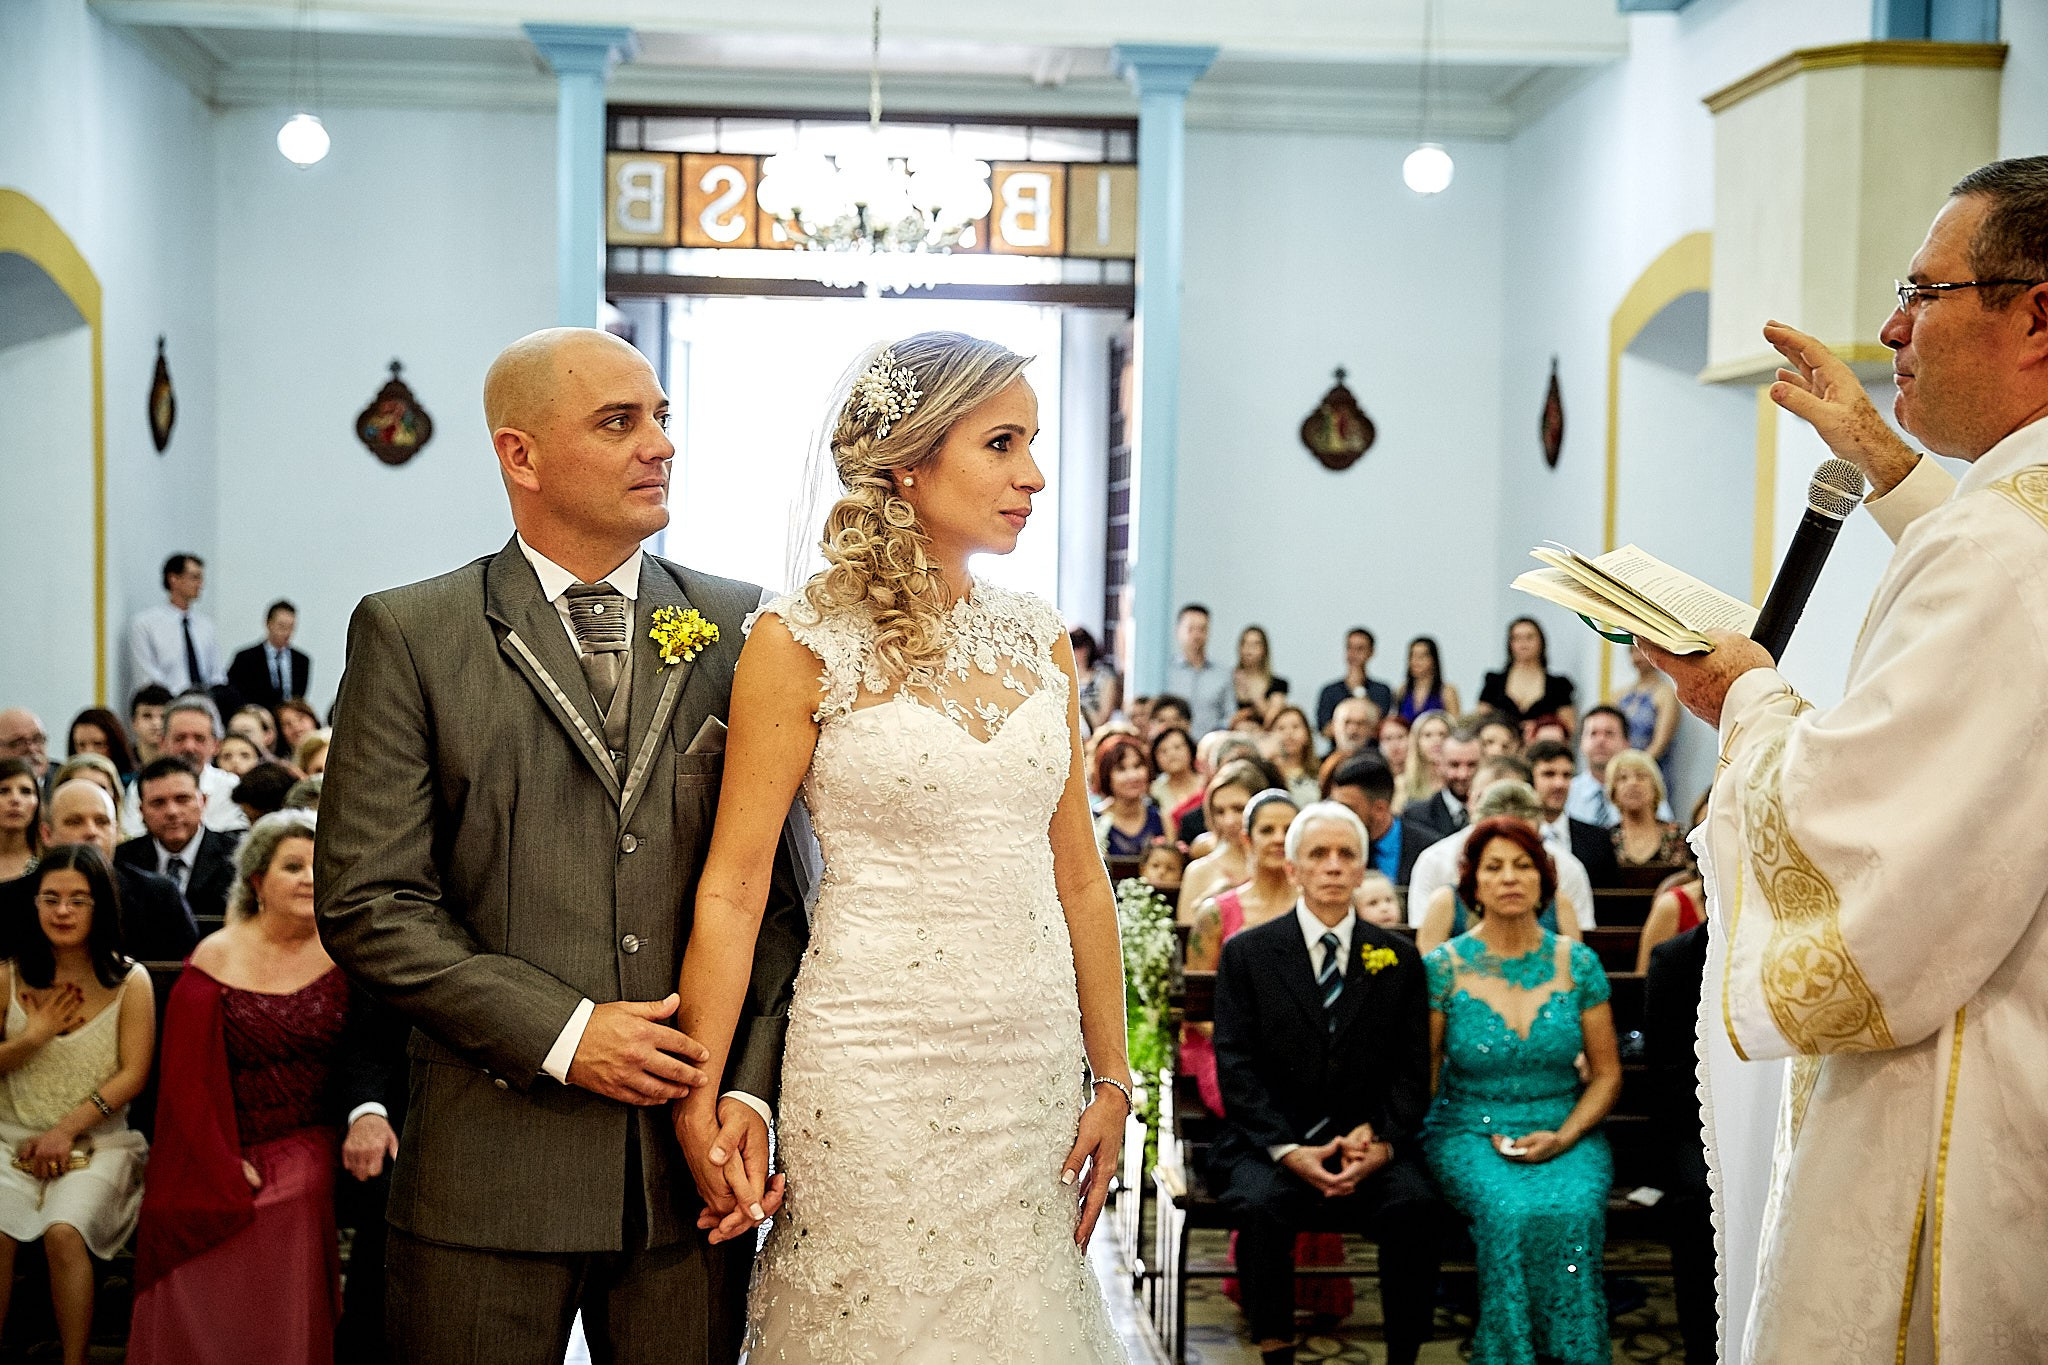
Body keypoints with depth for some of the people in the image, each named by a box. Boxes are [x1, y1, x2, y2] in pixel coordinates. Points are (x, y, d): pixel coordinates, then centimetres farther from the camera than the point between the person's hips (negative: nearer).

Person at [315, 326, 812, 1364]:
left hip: (693, 1156, 2)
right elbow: (367, 903, -6)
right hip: (490, 1166, -2)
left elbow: (782, 886, 5)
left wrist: (751, 1086, -5)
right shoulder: (407, 635, -1)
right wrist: (561, 1034, -12)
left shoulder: (739, 628, 6)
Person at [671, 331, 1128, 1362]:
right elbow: (732, 887, -9)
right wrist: (699, 1105, -10)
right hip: (878, 1069, -5)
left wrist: (1111, 1076, 9)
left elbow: (1077, 873, 9)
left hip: (1035, 1065, 5)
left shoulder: (1038, 638, 6)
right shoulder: (805, 640, -9)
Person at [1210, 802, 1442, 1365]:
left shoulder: (1398, 959, 10)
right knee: (1261, 1205, -32)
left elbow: (1413, 1070, 7)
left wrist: (1383, 1141, -12)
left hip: (1370, 1146, 1)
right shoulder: (1246, 953, 5)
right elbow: (1236, 1067, -3)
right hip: (1268, 1145, -1)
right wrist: (1287, 1151, -16)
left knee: (1414, 1206, -28)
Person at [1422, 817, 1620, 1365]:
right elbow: (1421, 1075, 1)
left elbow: (1606, 1073, 8)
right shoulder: (1442, 967, -2)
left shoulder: (1578, 964, 4)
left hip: (1565, 1134, 1)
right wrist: (1493, 1141, -10)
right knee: (1511, 1211, -32)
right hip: (1468, 1133, -1)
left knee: (1570, 1212, -31)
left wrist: (1562, 1137, -9)